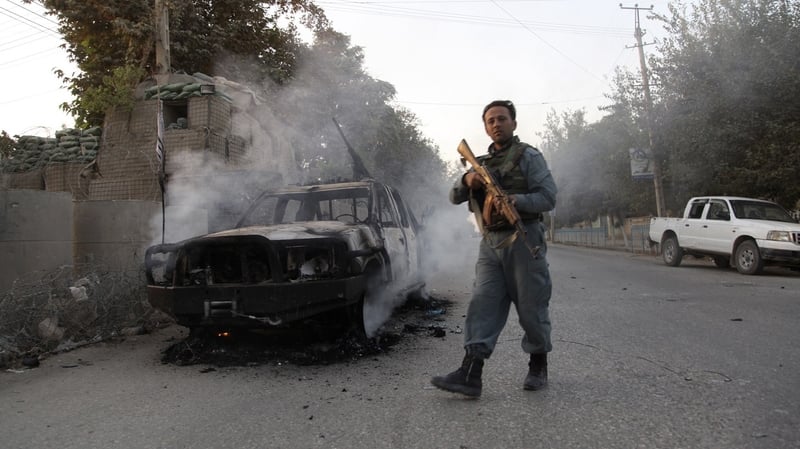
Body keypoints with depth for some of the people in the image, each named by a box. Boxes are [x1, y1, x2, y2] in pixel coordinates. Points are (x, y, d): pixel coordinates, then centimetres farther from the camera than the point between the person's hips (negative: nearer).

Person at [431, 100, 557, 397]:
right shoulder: (482, 162, 18)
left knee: (531, 307, 2)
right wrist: (467, 180, -8)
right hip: (490, 242, 5)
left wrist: (516, 200, -25)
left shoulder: (528, 156, 1)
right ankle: (470, 375, -10)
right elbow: (454, 198, 14)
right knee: (483, 304, -5)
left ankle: (538, 366, 22)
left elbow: (548, 197, -8)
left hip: (523, 239, -5)